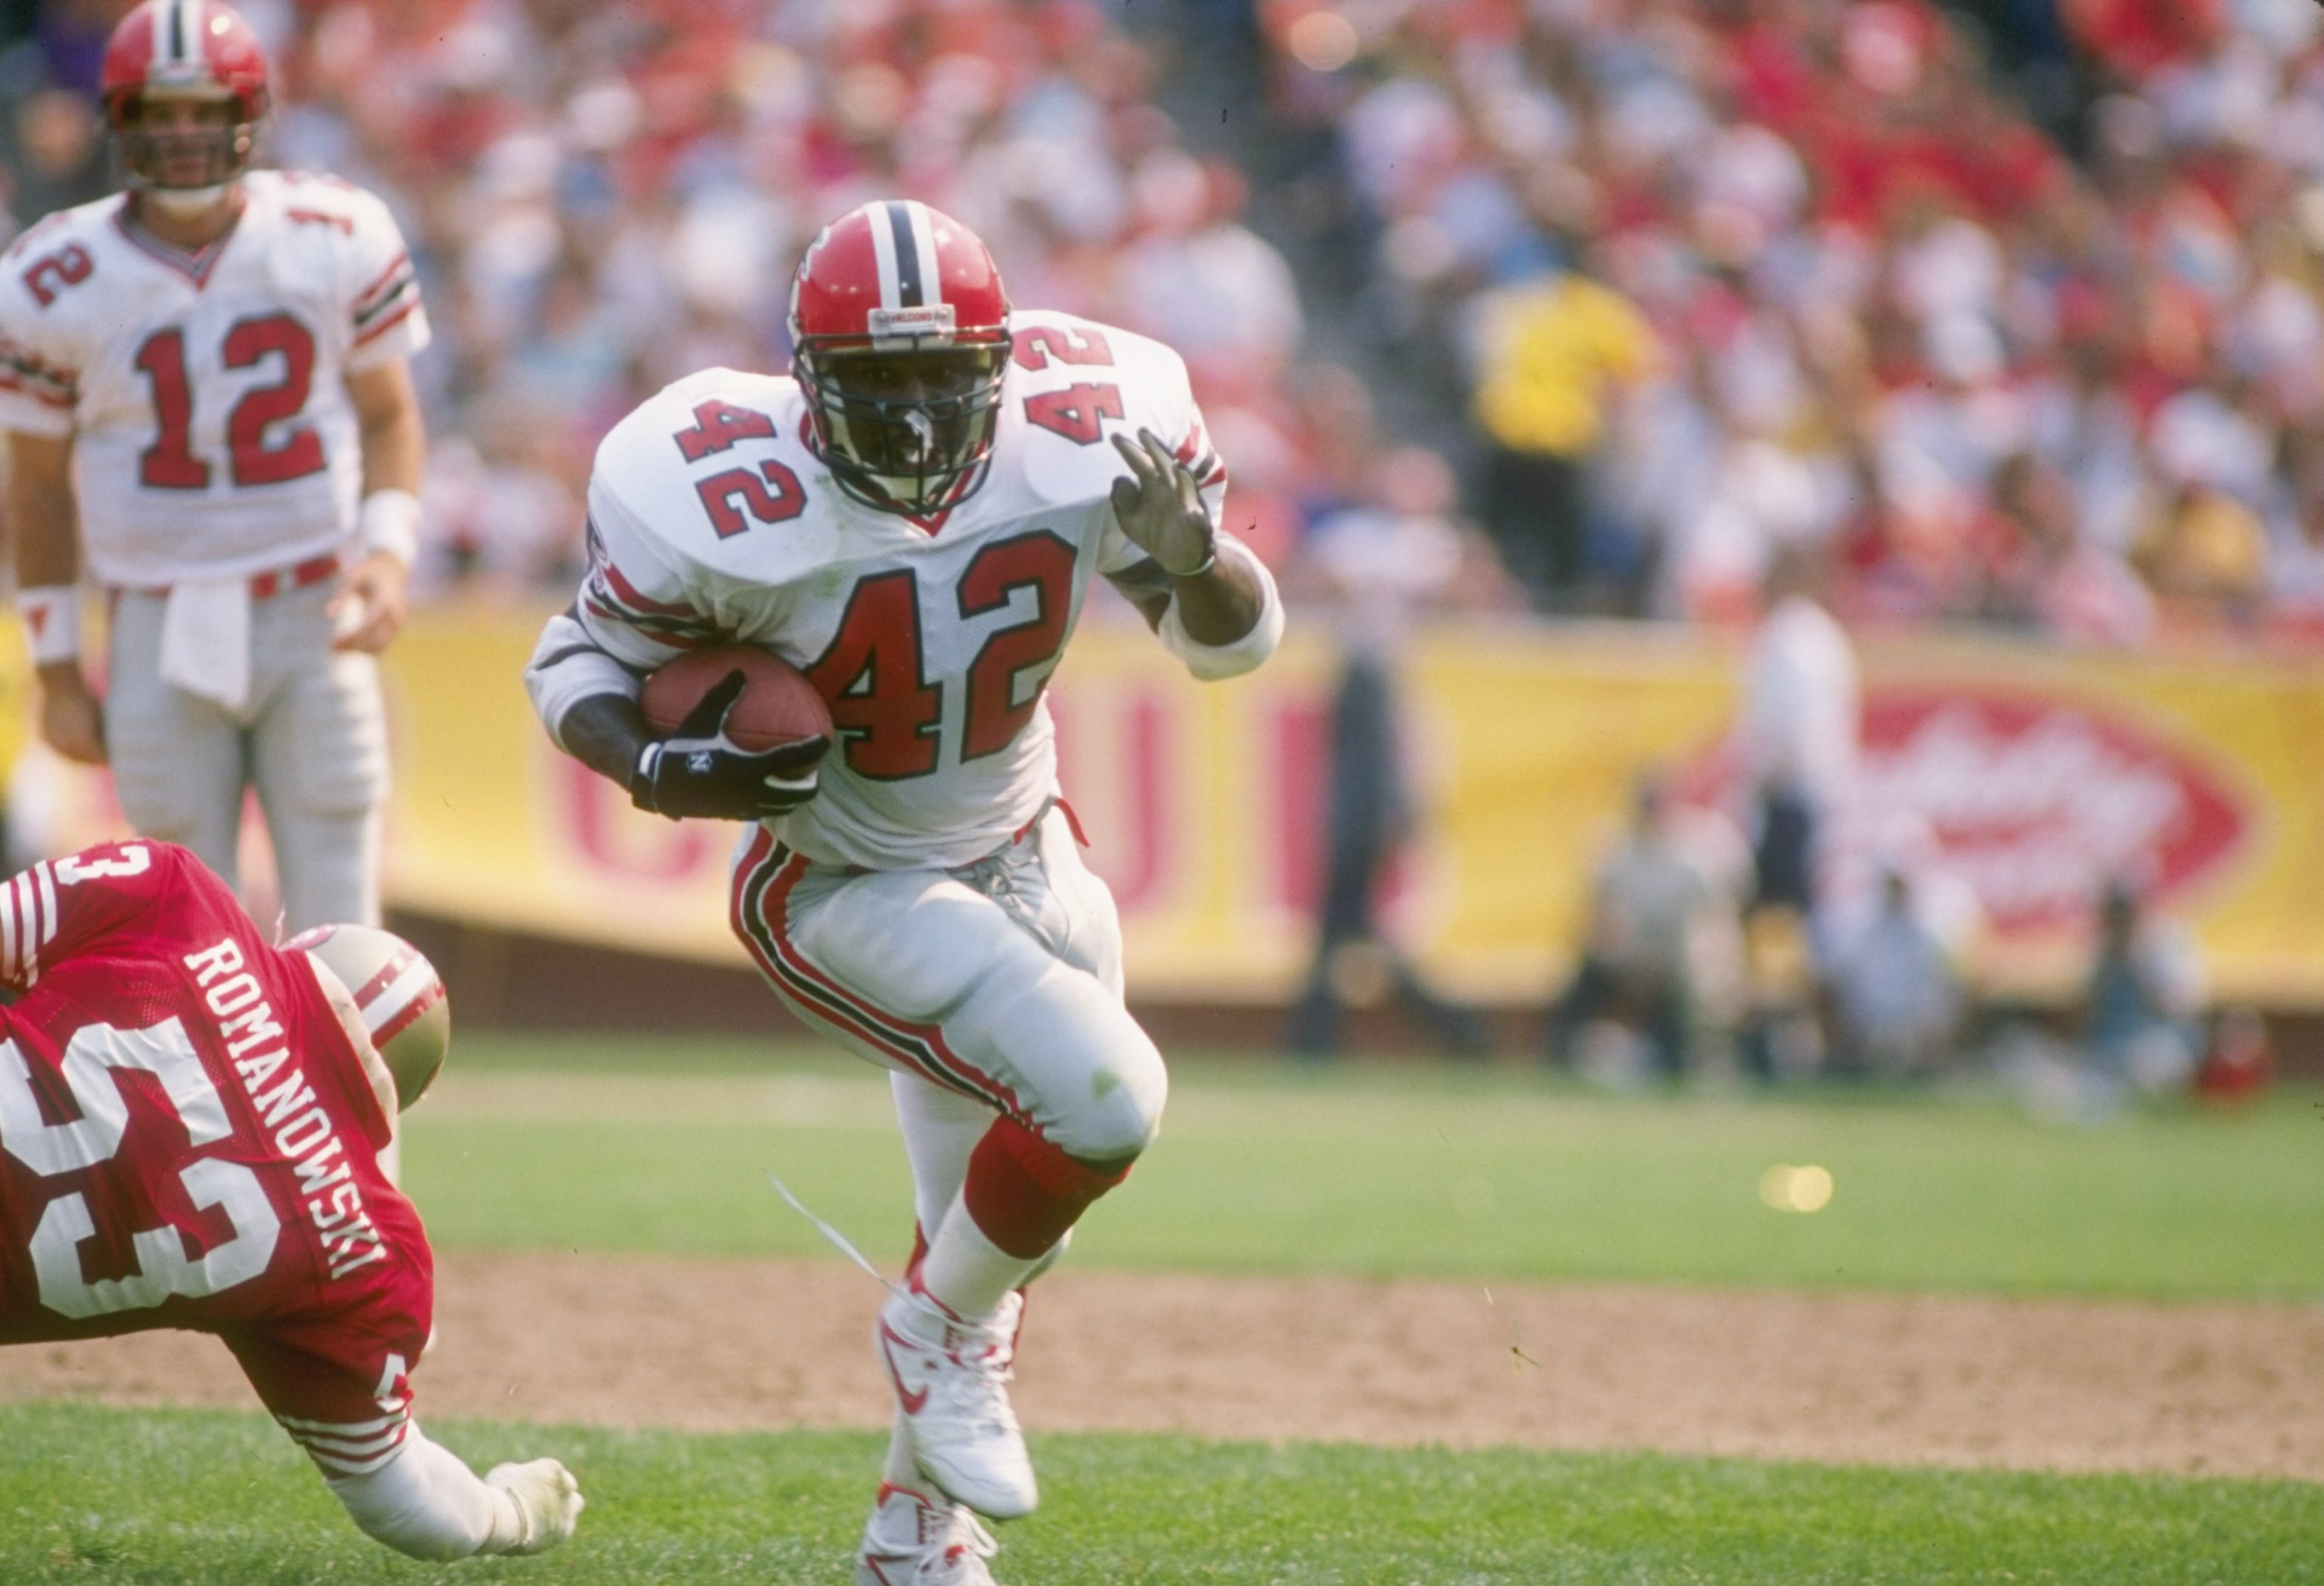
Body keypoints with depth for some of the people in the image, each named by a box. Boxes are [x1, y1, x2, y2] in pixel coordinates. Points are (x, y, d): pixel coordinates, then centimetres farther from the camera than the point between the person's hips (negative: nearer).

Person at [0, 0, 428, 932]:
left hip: (315, 622, 1)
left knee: (338, 925, -1)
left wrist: (388, 551, -8)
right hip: (164, 637, 0)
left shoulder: (339, 242, -3)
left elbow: (388, 415, 9)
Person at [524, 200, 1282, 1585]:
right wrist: (662, 771, -33)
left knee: (997, 1229, 17)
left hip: (1023, 858, 5)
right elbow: (576, 671, -13)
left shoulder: (1081, 444, -20)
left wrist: (1193, 556, -30)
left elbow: (1237, 639, -8)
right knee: (1104, 1100, -25)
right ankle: (943, 1331, 3)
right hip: (844, 891, -5)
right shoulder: (732, 512, -28)